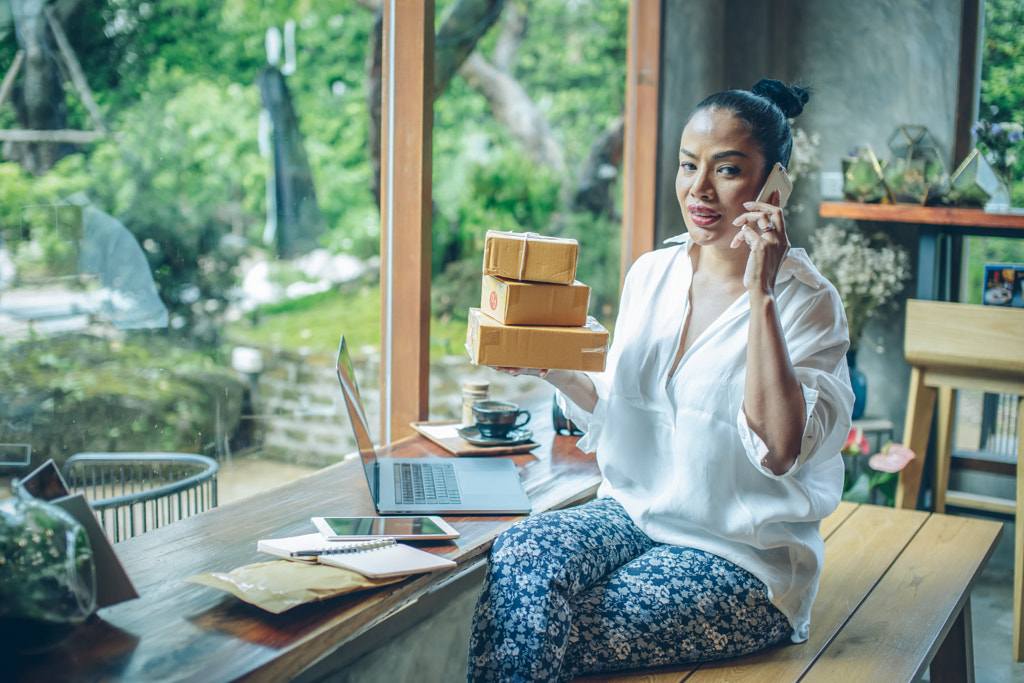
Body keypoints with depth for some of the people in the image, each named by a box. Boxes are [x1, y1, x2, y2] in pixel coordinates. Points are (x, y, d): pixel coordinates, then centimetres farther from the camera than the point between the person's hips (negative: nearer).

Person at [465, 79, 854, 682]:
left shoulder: (807, 301, -11)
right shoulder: (652, 274, 6)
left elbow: (779, 450, -26)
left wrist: (760, 294, -26)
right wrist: (554, 370, -5)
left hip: (742, 559, -5)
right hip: (632, 514, 5)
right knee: (520, 555, -25)